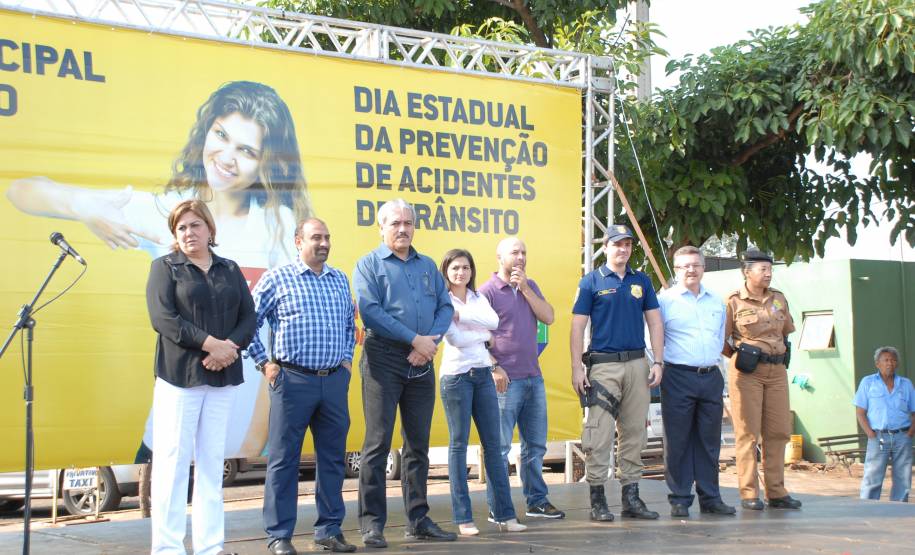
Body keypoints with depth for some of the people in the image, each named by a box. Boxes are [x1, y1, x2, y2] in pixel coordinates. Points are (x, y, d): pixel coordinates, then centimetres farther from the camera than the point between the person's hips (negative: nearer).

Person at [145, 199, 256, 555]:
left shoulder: (230, 270, 15)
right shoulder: (165, 267, 4)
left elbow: (248, 317, 8)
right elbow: (162, 317, -9)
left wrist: (231, 346, -12)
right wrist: (209, 343, -17)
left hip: (223, 377, 4)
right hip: (179, 375, -4)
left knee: (212, 462, 6)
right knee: (174, 460, -5)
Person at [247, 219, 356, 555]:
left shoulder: (340, 280, 14)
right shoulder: (277, 279, -1)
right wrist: (264, 362, -4)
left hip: (335, 380, 5)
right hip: (293, 379, -5)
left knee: (333, 457, 9)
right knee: (284, 458, 0)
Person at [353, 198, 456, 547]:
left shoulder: (428, 266, 16)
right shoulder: (369, 264, 1)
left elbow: (445, 307, 9)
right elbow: (370, 311, -12)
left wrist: (431, 341, -10)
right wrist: (415, 339, -15)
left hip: (421, 362, 5)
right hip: (383, 359, -5)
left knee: (418, 445, 9)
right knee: (378, 444, -4)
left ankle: (418, 519, 17)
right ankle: (372, 523, 1)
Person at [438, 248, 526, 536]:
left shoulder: (478, 298, 13)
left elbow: (494, 321, -8)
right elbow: (455, 339, -16)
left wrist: (461, 314, -13)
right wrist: (483, 333, -5)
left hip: (483, 374, 5)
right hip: (456, 375, -5)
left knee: (493, 444, 5)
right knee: (459, 444, -1)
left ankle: (504, 514, 9)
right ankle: (463, 518, 4)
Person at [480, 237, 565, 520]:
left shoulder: (530, 286, 14)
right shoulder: (487, 290, -6)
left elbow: (548, 317, 2)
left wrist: (525, 288, -6)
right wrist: (494, 368, -17)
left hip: (533, 377, 7)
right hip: (505, 380, -7)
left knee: (535, 445, 13)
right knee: (500, 447, -2)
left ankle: (537, 501, 24)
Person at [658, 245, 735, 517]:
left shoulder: (717, 302, 15)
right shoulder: (664, 300, -1)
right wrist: (659, 365, -2)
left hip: (711, 376, 5)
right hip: (678, 378, -5)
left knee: (709, 440, 8)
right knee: (678, 441, -1)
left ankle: (710, 497, 15)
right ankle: (679, 499, 5)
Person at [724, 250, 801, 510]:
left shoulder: (779, 298, 11)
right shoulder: (734, 301, -3)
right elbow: (721, 339, 1)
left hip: (777, 371, 5)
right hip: (746, 372, -5)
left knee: (778, 432, 5)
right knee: (748, 433, -3)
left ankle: (776, 492, 12)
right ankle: (749, 493, 1)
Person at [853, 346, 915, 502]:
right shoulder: (868, 382, 7)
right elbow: (860, 412, 3)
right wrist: (870, 433, -9)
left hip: (902, 437, 3)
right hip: (879, 437, -3)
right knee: (872, 479, -7)